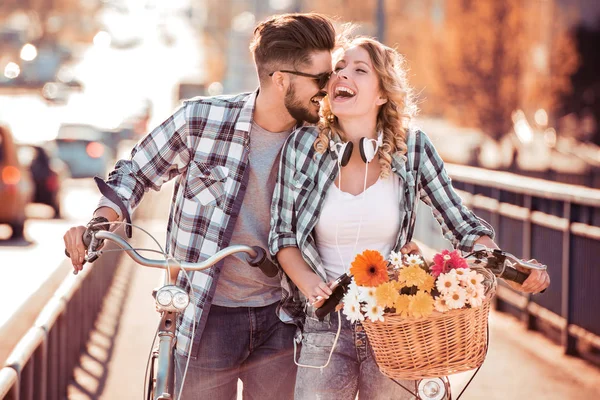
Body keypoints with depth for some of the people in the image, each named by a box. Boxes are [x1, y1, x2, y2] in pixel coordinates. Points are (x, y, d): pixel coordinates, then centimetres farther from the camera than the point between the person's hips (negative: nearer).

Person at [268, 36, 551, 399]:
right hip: (325, 325, 0)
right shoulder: (304, 145, -4)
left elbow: (462, 225, 1)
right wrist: (310, 285, -16)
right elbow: (282, 236, 1)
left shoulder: (412, 148, -4)